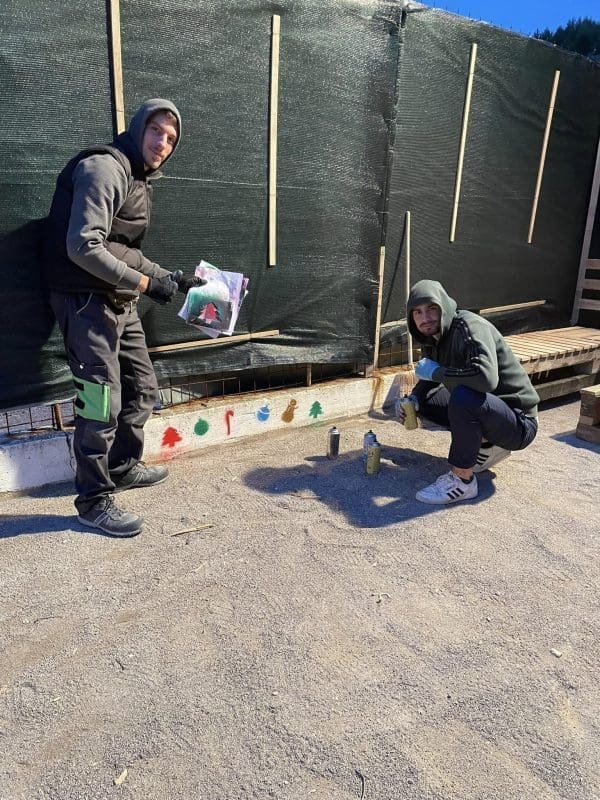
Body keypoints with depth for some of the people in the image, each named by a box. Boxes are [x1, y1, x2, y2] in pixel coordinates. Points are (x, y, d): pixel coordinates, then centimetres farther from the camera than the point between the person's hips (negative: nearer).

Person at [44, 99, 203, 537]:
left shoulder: (138, 178, 17)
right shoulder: (104, 168, -13)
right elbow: (83, 247, -23)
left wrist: (169, 277, 12)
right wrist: (145, 282, -19)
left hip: (119, 302, 10)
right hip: (87, 300, -10)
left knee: (143, 387, 15)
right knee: (102, 402, -7)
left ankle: (123, 466, 34)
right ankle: (94, 501, 7)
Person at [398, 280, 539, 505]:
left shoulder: (470, 326, -22)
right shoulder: (432, 339, 3)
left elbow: (486, 378, -40)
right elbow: (430, 378, 19)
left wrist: (436, 372, -26)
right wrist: (412, 399, -3)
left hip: (519, 421, -9)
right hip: (482, 407, 9)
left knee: (463, 396, -35)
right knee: (422, 397, 9)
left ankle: (462, 481, -18)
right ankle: (487, 446, 12)